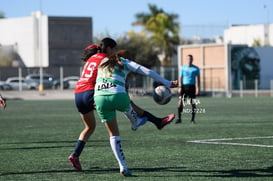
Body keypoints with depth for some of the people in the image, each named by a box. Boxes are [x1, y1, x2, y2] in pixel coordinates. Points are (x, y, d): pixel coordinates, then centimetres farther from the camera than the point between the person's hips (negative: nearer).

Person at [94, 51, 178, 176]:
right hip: (117, 96, -3)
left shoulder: (103, 63, 28)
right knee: (127, 105, 37)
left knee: (113, 134, 13)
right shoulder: (125, 63, 15)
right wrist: (168, 83, 14)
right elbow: (148, 72, 11)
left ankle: (123, 166, 5)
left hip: (99, 98, 3)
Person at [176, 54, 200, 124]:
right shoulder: (182, 68, 7)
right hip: (184, 86, 0)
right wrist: (179, 87, -4)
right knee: (180, 102, -10)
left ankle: (193, 119, 9)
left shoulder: (196, 68, 6)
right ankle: (179, 118, -8)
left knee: (193, 103, -1)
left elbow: (198, 79, 7)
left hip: (192, 86, 0)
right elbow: (180, 77, 7)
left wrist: (198, 88, -3)